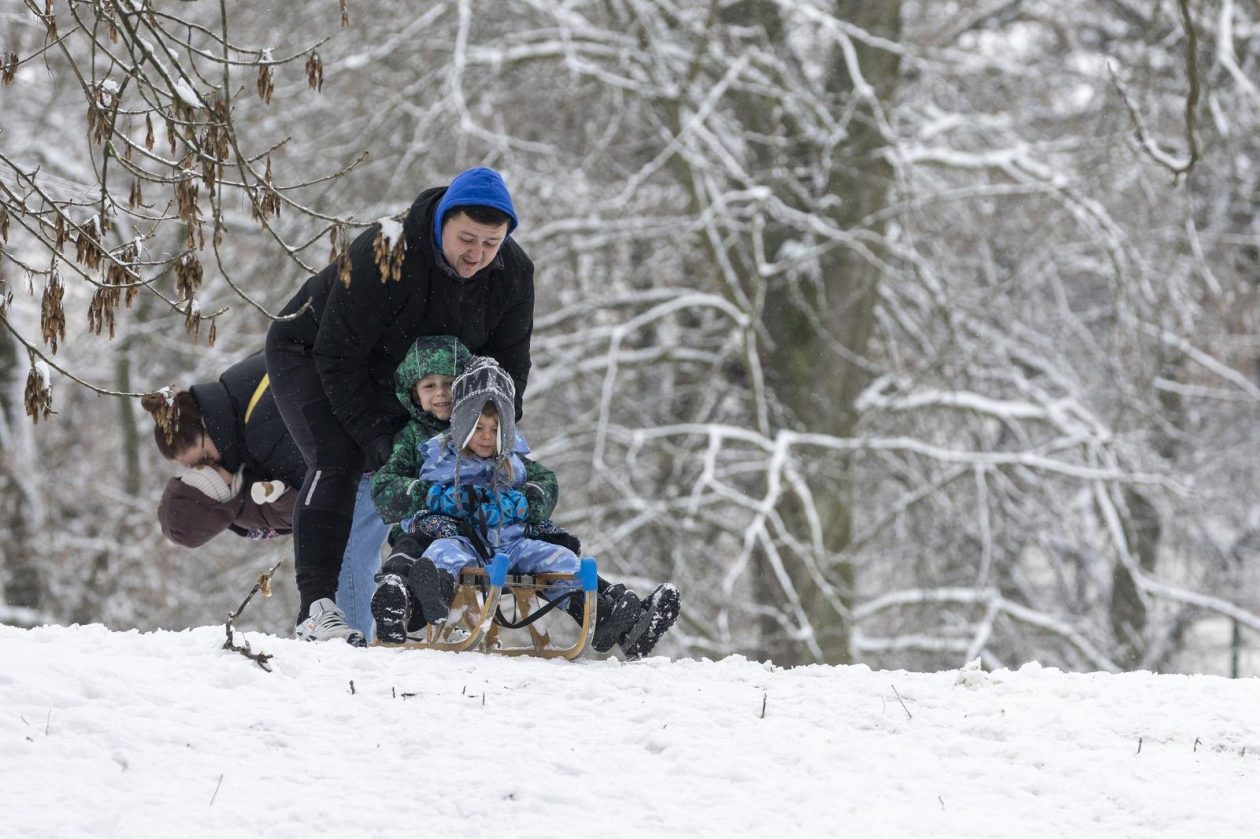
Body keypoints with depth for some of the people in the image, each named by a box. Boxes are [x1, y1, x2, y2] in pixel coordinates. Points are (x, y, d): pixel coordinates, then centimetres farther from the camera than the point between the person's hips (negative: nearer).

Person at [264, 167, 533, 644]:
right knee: (337, 461, -25)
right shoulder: (386, 256, -37)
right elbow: (339, 356, -32)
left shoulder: (513, 274, -18)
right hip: (310, 353, -6)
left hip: (399, 379, 6)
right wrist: (376, 435, -33)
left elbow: (508, 366, -6)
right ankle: (316, 609, -28)